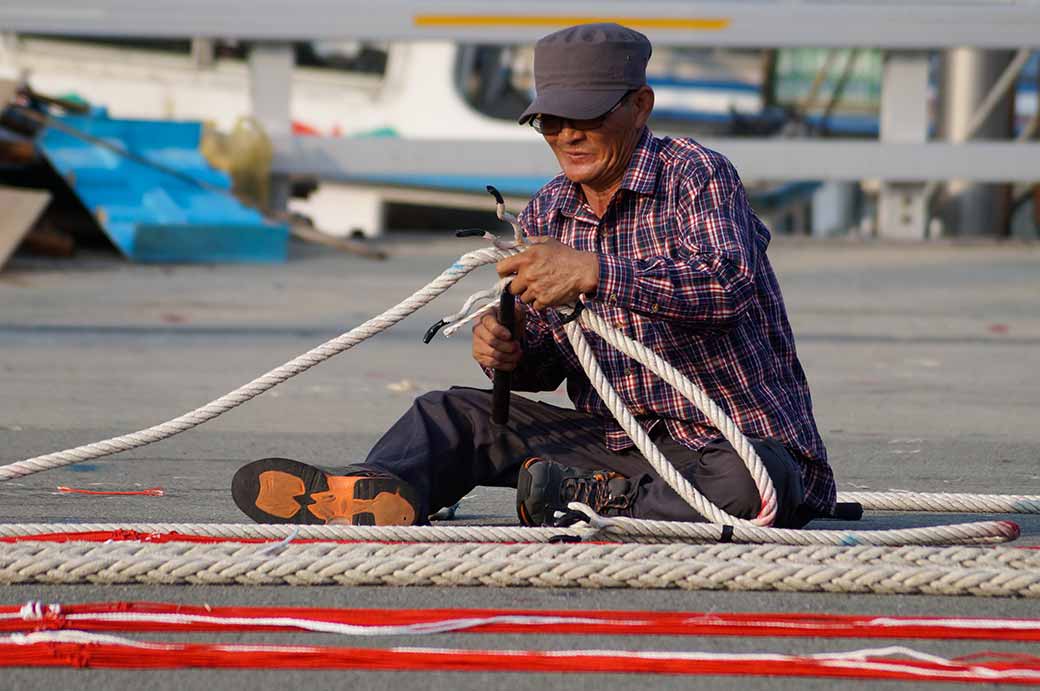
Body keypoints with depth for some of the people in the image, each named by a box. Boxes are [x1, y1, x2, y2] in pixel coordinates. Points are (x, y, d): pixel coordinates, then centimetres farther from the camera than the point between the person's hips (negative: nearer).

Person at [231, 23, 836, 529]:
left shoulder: (696, 176, -10)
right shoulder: (547, 214, 10)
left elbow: (730, 284, -29)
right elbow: (547, 363, 15)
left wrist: (593, 271, -36)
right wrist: (508, 352, -11)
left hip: (736, 442, -6)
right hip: (620, 442, 6)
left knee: (749, 483, -42)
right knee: (458, 414, -3)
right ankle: (377, 494, -30)